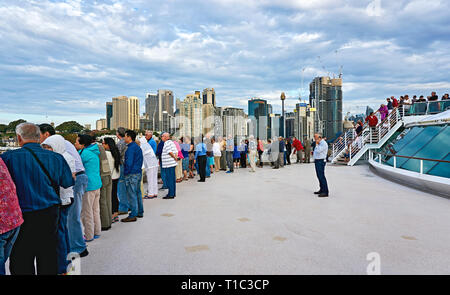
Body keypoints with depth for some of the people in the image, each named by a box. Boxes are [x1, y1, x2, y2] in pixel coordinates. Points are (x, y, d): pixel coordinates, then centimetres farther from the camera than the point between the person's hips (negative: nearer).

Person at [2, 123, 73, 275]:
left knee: (21, 263, 12)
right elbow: (69, 183, 5)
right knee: (48, 258, 16)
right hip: (50, 214, 3)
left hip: (22, 216, -3)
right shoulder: (56, 158, -3)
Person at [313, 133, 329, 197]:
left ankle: (325, 192, -9)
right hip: (317, 161, 10)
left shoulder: (323, 143, -14)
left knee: (321, 176, -11)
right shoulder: (319, 143, 17)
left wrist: (316, 144, -14)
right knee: (319, 176, 14)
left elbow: (318, 151, -24)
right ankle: (322, 190, 23)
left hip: (321, 161, -10)